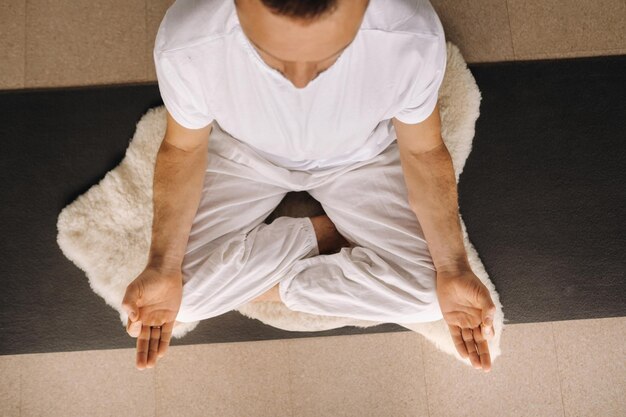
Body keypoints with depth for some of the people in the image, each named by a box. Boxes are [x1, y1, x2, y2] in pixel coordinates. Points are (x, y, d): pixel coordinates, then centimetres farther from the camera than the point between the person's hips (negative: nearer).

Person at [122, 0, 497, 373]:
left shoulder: (414, 39, -36)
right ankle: (326, 230, 5)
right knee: (184, 288, -15)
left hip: (361, 159, 0)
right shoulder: (186, 45, -35)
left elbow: (423, 151, -16)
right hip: (244, 159, 1)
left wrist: (452, 270, -24)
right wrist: (164, 269, -26)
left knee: (427, 292, -17)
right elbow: (184, 149, -15)